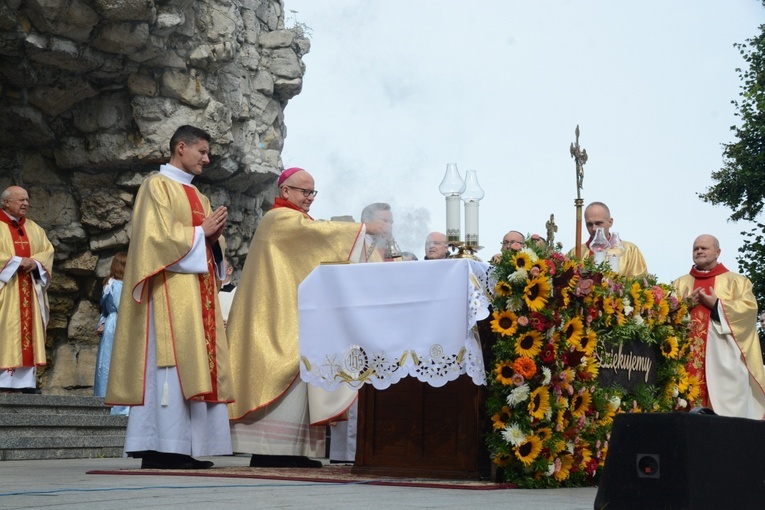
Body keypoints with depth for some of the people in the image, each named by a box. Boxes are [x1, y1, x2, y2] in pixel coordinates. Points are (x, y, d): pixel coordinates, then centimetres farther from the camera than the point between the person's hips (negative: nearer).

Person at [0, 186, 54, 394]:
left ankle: (26, 381, 1)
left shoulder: (35, 229, 18)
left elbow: (48, 251, 9)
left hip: (30, 290, 6)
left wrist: (35, 262, -10)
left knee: (29, 332, 1)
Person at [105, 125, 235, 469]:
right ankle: (160, 449, -16)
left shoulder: (196, 195, 24)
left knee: (196, 362, 2)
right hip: (171, 289, -9)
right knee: (170, 363, -14)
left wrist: (214, 237, 1)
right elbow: (158, 235, -13)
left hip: (198, 290, 9)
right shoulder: (157, 185, -1)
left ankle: (180, 449, 2)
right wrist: (200, 232, -7)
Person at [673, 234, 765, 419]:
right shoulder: (680, 283, 21)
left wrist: (717, 305, -7)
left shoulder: (736, 281, 13)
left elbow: (749, 307, -3)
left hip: (723, 354, -2)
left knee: (726, 400, -10)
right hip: (687, 352, 2)